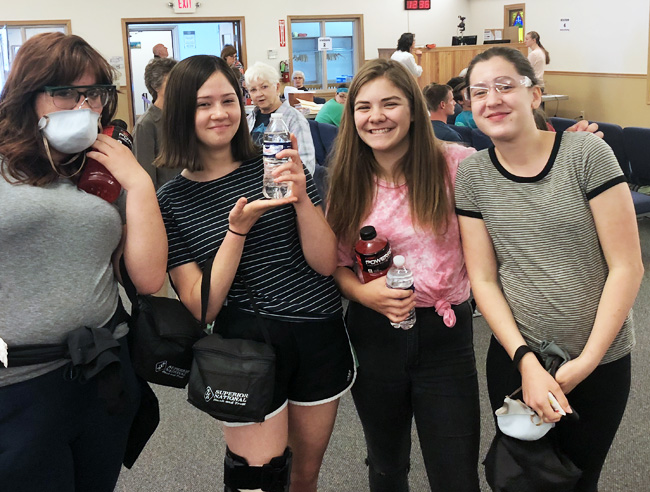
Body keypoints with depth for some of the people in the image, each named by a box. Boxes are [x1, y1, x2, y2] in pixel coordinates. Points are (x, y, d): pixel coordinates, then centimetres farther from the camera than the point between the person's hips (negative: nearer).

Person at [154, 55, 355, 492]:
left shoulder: (277, 168, -2)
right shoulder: (171, 200, -4)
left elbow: (326, 264, -7)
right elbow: (202, 307, -10)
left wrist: (301, 196, -22)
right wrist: (238, 228, -22)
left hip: (319, 334, 3)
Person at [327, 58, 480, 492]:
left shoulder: (457, 164, -11)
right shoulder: (349, 181, 0)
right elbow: (336, 263, 5)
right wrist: (364, 293, -16)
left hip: (445, 332, -3)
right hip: (374, 336, 3)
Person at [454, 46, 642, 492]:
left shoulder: (587, 154, -12)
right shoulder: (473, 175, -4)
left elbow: (627, 266, -12)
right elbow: (483, 279, -4)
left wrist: (587, 361, -15)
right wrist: (526, 362, -14)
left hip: (599, 360, -1)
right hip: (517, 358, 2)